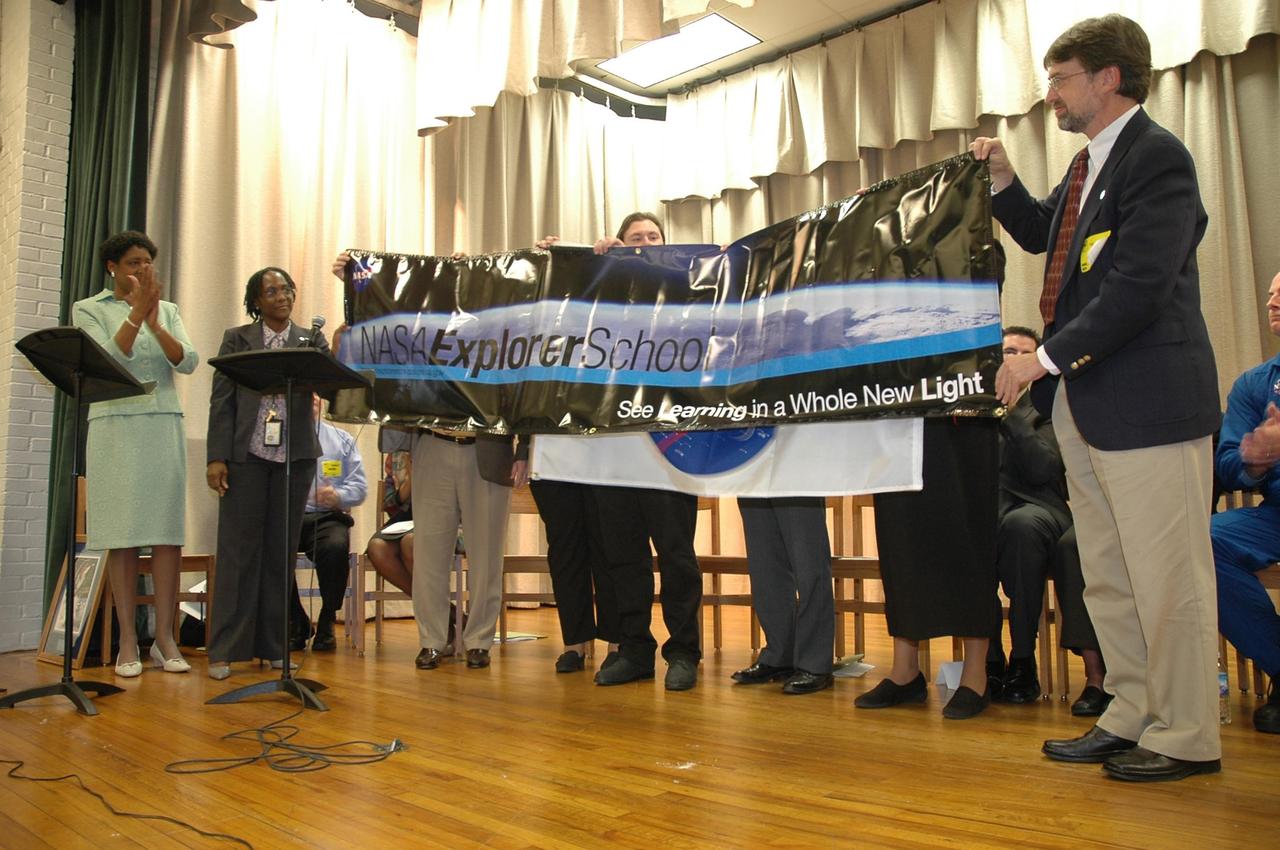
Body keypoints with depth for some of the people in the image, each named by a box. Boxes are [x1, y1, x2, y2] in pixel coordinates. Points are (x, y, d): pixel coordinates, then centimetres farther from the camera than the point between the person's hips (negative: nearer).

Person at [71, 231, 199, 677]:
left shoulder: (168, 309, 15)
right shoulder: (88, 309, 7)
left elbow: (188, 362, 0)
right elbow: (106, 359, -9)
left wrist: (154, 322, -13)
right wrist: (136, 312, -14)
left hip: (164, 427, 2)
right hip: (115, 427, -2)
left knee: (167, 534, -2)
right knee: (123, 537, -1)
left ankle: (165, 638, 3)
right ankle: (128, 642, 6)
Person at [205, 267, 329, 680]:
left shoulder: (311, 340, 11)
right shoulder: (236, 338, 8)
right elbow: (221, 400, 2)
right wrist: (216, 457, -6)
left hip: (296, 458, 2)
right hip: (246, 456, -1)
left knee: (281, 551, 6)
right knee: (238, 550, -1)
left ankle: (273, 646, 13)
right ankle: (225, 650, 5)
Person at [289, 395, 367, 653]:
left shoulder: (342, 440, 20)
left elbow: (359, 487, 10)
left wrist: (337, 496, -12)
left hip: (327, 517, 0)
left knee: (336, 547, -34)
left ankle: (327, 622, -11)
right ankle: (297, 623, -9)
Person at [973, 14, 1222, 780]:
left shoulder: (1157, 156, -12)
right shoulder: (1091, 163, 17)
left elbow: (1141, 285, -22)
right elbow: (1043, 236, 32)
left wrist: (1049, 356, -20)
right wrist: (1003, 181, 17)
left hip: (1147, 399, -10)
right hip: (1085, 401, 10)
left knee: (1166, 575, 0)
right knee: (1107, 577, 14)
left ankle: (1186, 737, 14)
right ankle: (1132, 717, 27)